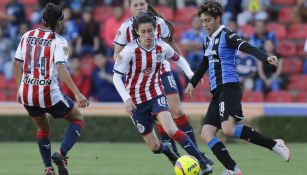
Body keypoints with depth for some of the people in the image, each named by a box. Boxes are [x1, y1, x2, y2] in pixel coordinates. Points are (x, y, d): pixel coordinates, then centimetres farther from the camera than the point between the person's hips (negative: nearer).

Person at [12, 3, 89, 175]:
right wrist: (77, 93, -24)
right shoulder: (58, 41, -9)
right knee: (78, 119, 16)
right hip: (49, 94, -5)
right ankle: (61, 154, -4)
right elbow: (61, 68, -21)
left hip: (27, 94, 5)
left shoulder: (27, 36, 7)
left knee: (43, 129, 28)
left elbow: (17, 63, 11)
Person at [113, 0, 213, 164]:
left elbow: (171, 44, 10)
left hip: (162, 72, 1)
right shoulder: (126, 27, -8)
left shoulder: (159, 23, -4)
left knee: (177, 111, -8)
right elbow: (117, 55, -3)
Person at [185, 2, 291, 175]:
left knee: (228, 128, -28)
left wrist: (266, 58, -41)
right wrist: (192, 83, 39)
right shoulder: (207, 40, 17)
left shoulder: (226, 35, -8)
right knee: (206, 133, -3)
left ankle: (273, 144, -17)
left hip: (229, 87, -9)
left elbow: (247, 48, -24)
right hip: (217, 92, 9)